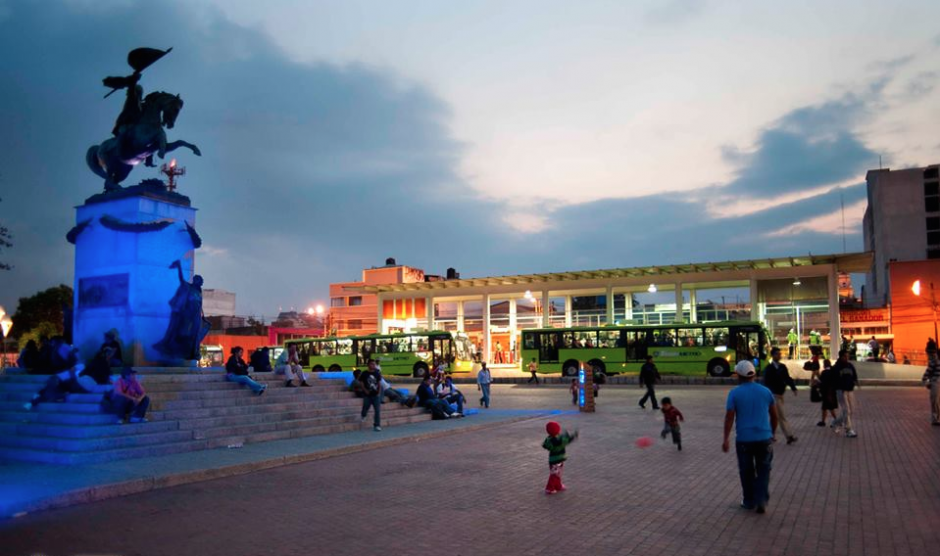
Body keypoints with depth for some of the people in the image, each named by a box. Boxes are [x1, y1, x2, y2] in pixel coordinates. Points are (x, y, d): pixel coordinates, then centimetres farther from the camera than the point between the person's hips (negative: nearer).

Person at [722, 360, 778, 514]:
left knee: (747, 471, 13)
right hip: (764, 438, 2)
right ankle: (761, 501, 0)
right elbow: (774, 415, 12)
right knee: (763, 471, 11)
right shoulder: (765, 391, 4)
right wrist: (773, 433, 26)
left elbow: (729, 417, -11)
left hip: (744, 439, -2)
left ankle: (749, 502, 23)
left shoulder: (734, 393, -6)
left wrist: (726, 439, -8)